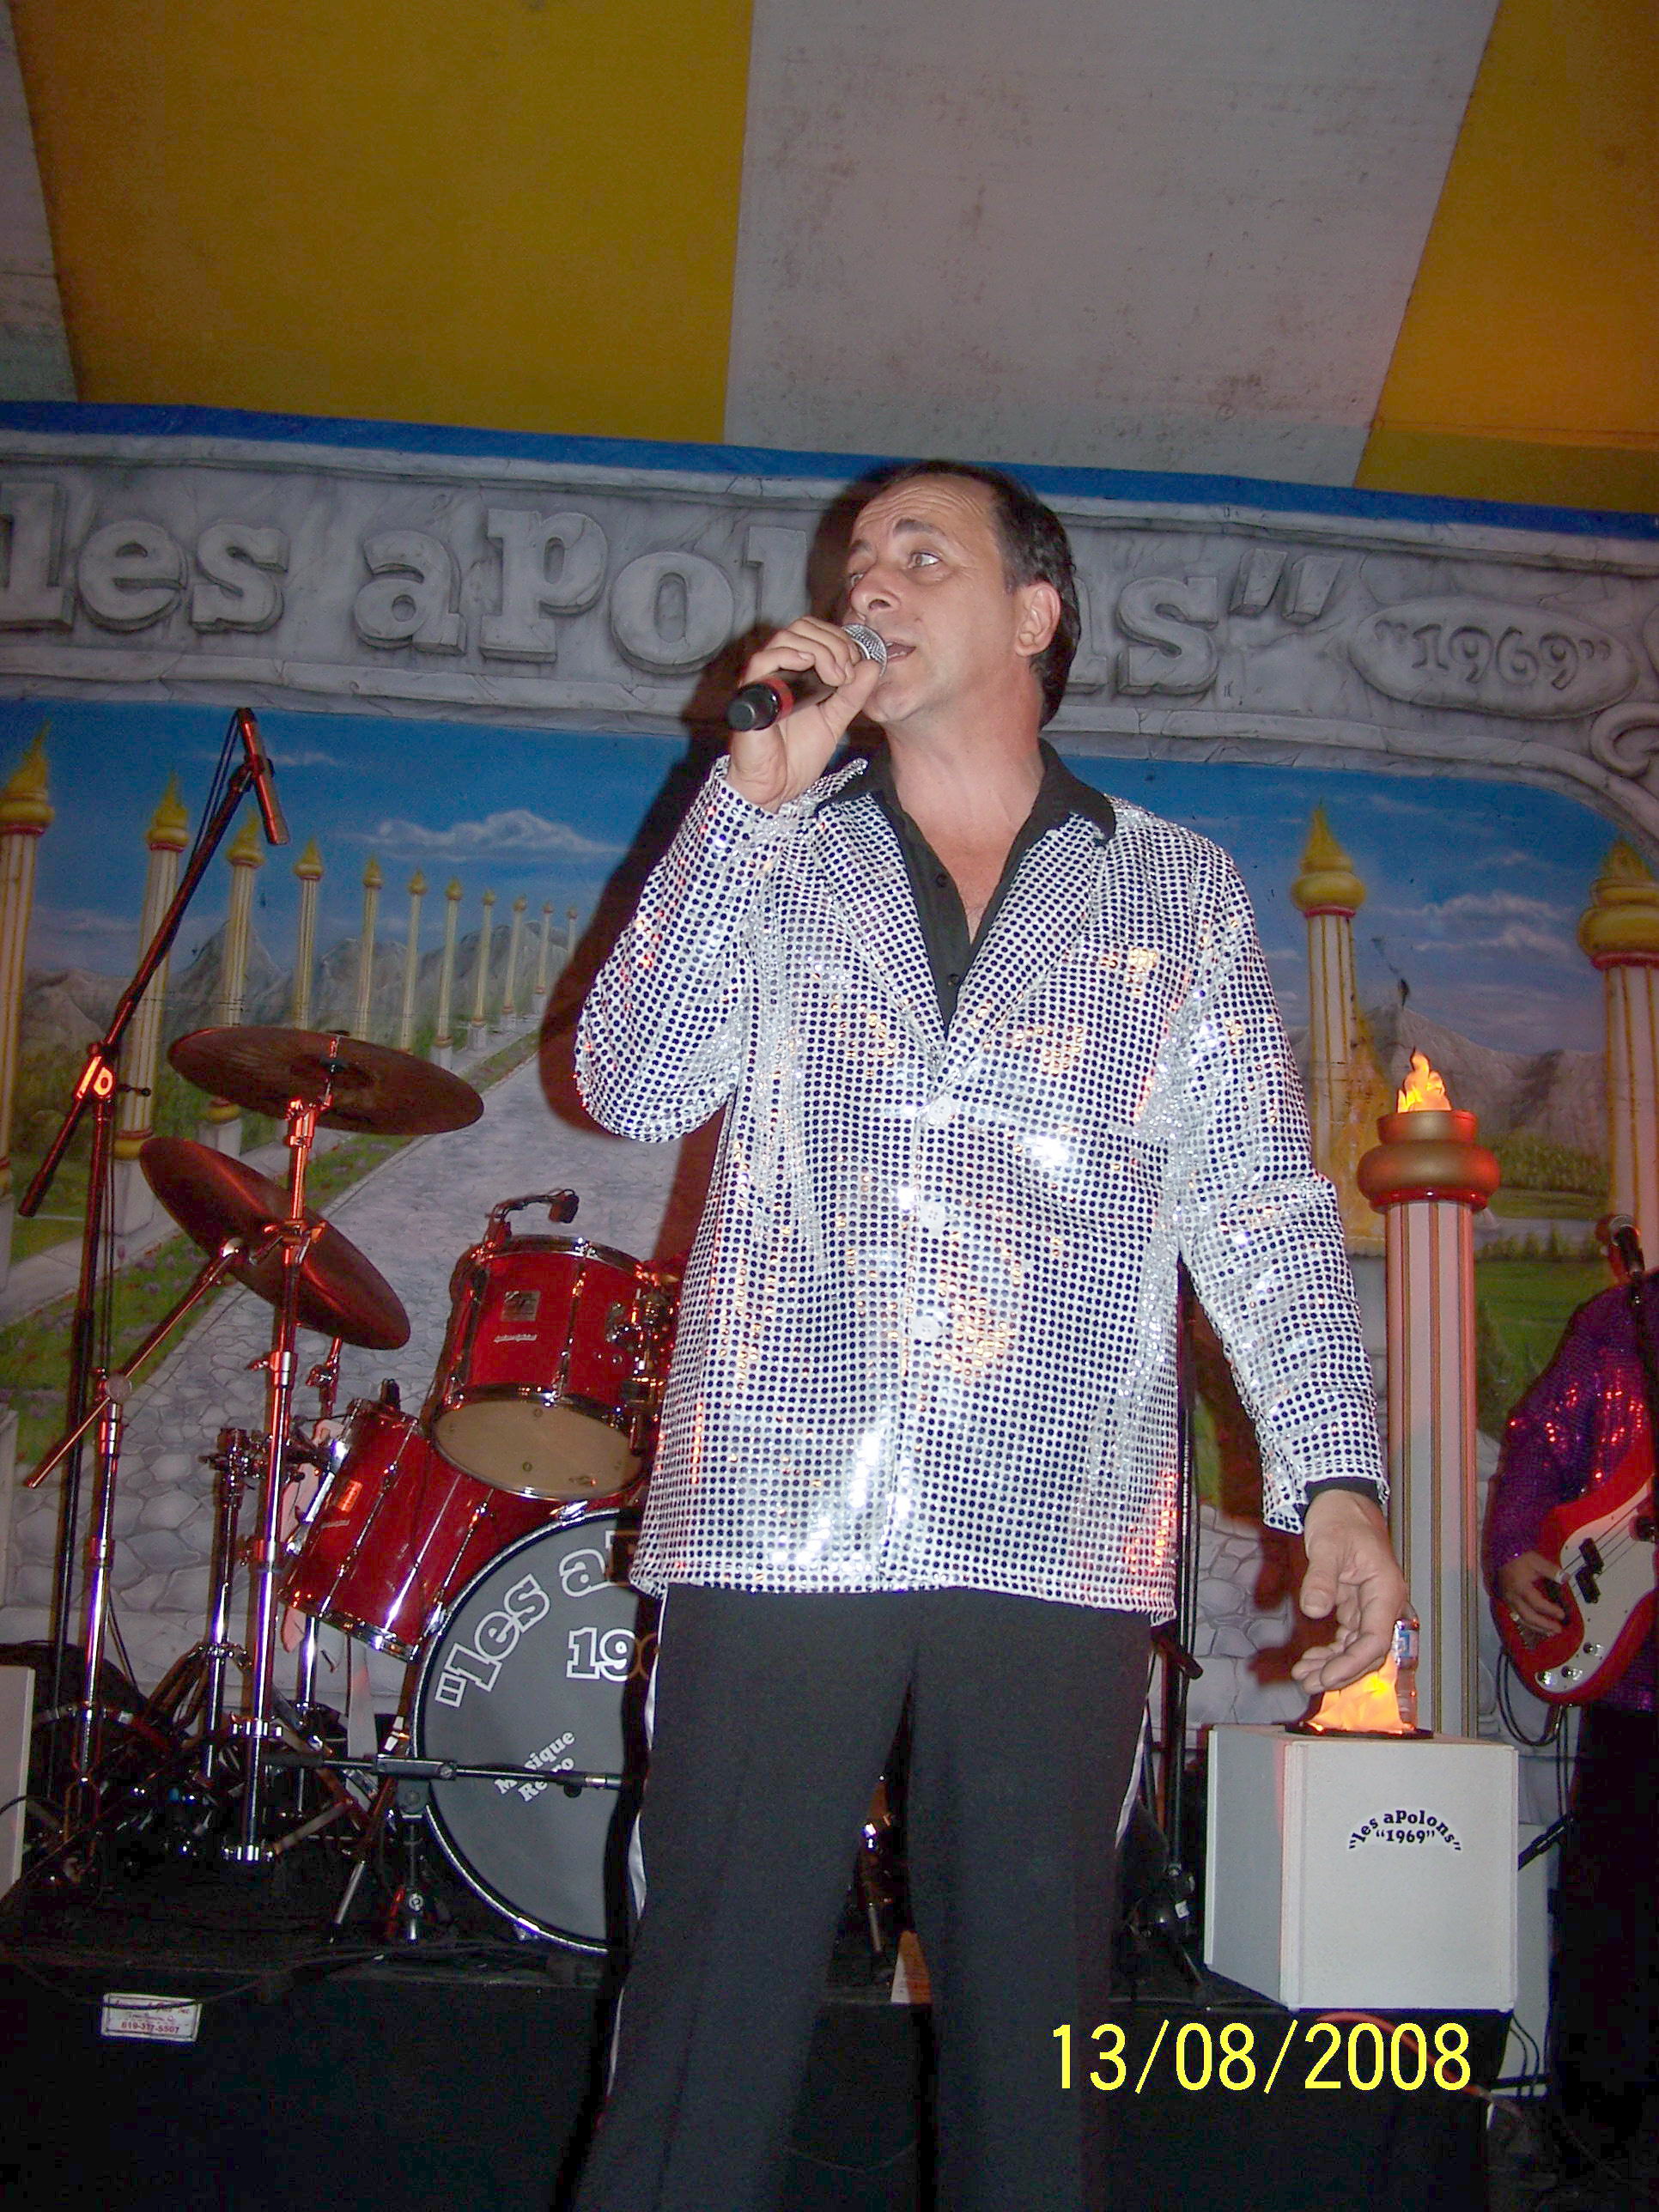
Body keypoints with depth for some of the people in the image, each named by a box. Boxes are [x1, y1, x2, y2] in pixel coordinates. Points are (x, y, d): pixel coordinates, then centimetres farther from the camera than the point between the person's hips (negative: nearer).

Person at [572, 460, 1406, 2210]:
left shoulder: (1181, 893, 13)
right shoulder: (771, 861, 15)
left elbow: (1266, 1205, 7)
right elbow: (630, 1086, -1)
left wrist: (1336, 1476, -5)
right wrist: (760, 786, -3)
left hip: (1061, 1537, 0)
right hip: (779, 1518, 0)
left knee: (1031, 2029, 8)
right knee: (712, 2024, 2)